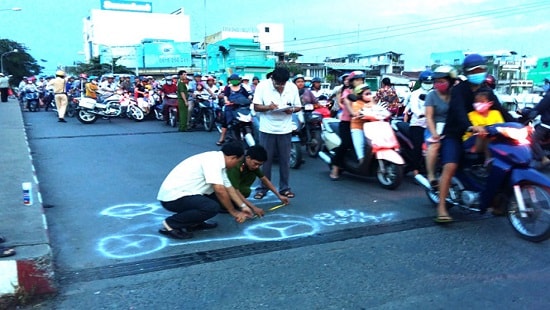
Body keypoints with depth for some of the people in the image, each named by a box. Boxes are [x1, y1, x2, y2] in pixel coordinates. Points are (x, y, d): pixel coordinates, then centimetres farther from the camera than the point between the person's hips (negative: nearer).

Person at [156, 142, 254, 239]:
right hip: (173, 196, -10)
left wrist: (243, 206, 18)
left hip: (180, 194, 10)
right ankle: (171, 224, -11)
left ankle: (193, 222, 10)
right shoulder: (213, 160, -19)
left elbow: (229, 188, 18)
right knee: (213, 207, -27)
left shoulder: (219, 162, 11)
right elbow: (220, 190, -24)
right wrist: (233, 212, -12)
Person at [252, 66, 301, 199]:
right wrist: (268, 107, -26)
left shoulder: (293, 87, -1)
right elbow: (256, 107, -6)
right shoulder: (262, 86, -7)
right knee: (265, 160, 4)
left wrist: (292, 110, -17)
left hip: (285, 130, 2)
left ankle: (284, 188, 20)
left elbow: (298, 107, 6)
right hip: (267, 130, -2)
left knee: (285, 161, 8)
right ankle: (262, 188, 16)